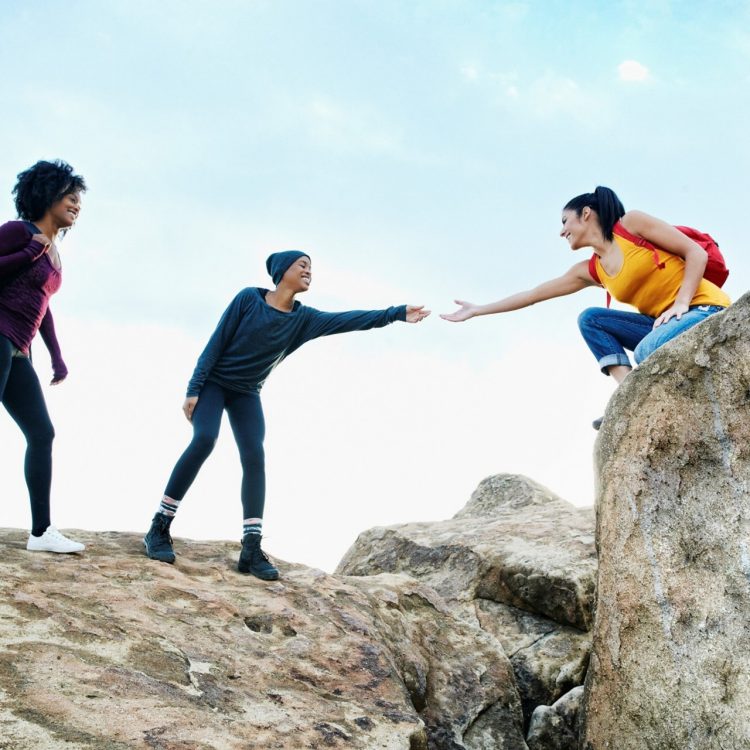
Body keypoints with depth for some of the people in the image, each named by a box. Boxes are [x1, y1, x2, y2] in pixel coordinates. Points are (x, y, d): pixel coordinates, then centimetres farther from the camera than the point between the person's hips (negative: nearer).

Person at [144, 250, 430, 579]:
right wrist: (193, 389, -17)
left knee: (254, 457, -12)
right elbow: (216, 343, -14)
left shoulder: (303, 318, -4)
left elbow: (347, 320, -12)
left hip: (247, 394, 5)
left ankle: (251, 550, -16)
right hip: (213, 382, -4)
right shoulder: (249, 298, -15)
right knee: (204, 440, -26)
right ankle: (159, 528, -20)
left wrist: (397, 313, -20)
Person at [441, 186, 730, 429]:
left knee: (648, 351, -35)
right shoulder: (590, 271, 13)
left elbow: (696, 252, -7)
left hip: (705, 310, -7)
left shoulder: (631, 223, -5)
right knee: (590, 319, -4)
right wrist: (477, 310, 21)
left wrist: (681, 303, -17)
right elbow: (533, 294, 18)